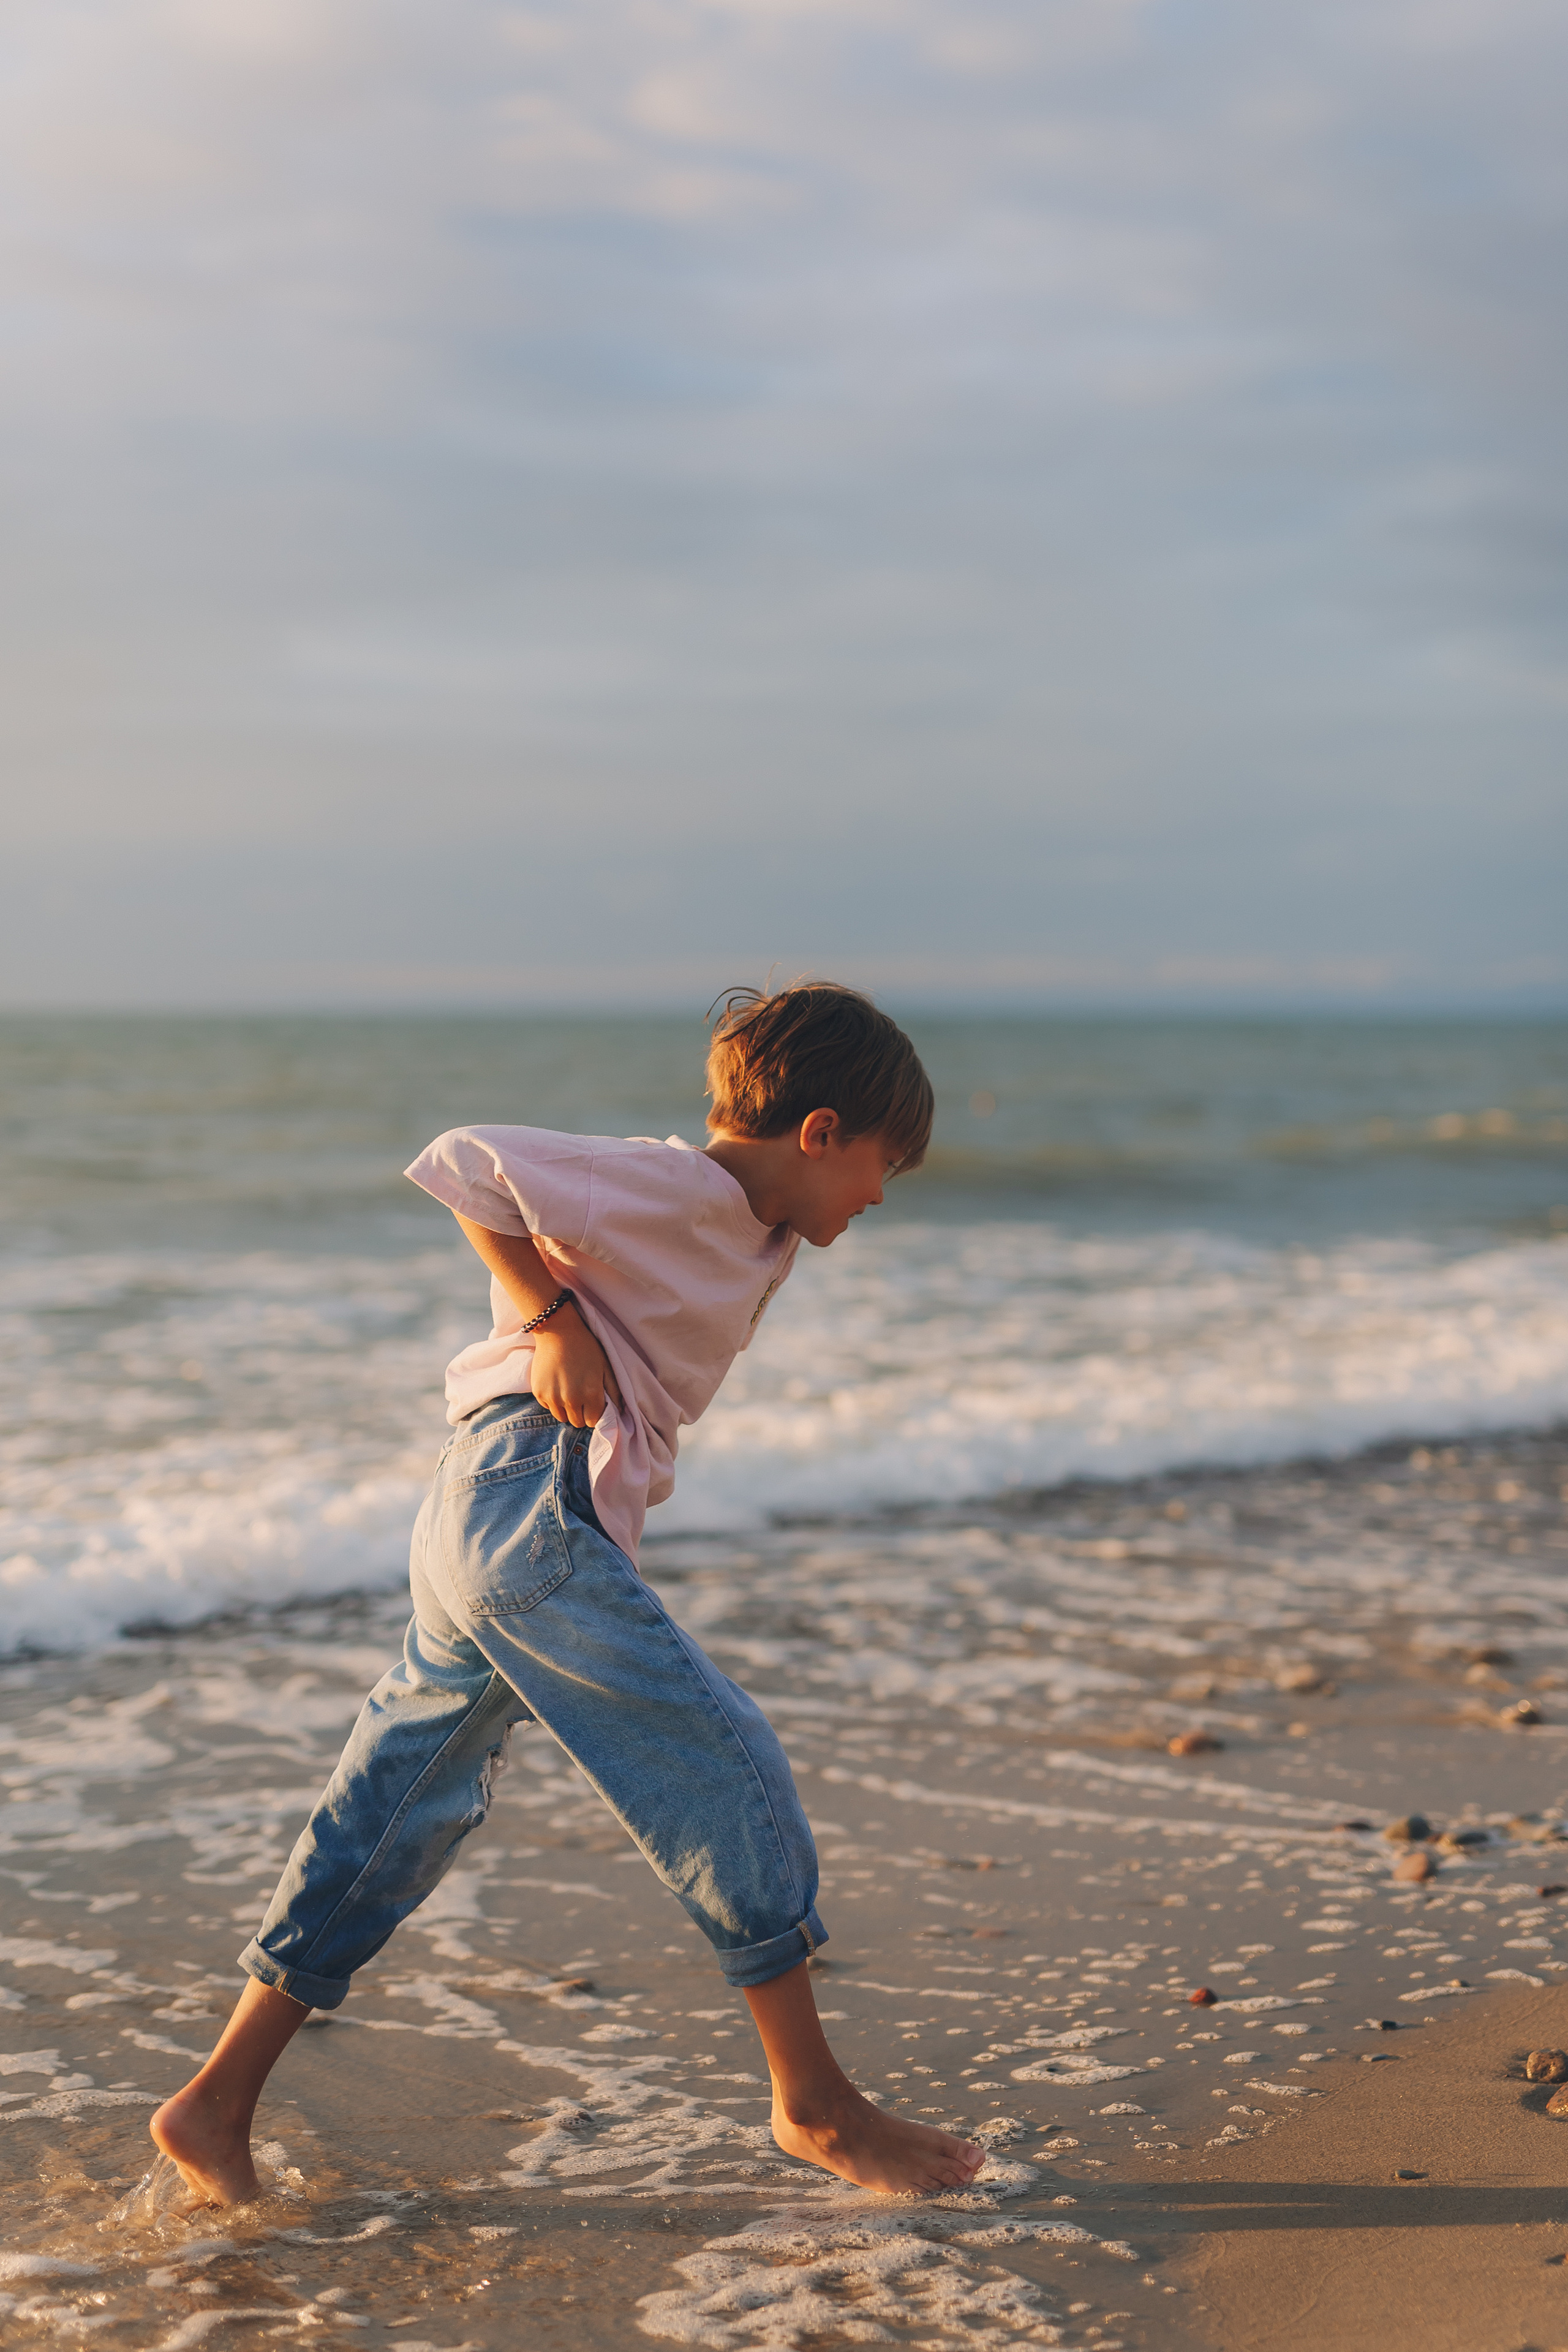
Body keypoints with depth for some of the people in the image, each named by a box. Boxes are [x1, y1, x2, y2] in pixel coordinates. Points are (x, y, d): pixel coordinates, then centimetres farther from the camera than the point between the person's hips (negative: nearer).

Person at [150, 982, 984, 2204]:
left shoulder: (752, 1236, 20)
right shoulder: (675, 1189, -9)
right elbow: (468, 1160, -12)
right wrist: (551, 1317, -12)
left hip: (483, 1531, 10)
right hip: (530, 1505, -10)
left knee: (398, 1818, 12)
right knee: (724, 1764, -7)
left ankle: (216, 2105, 18)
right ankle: (815, 2103, 1)